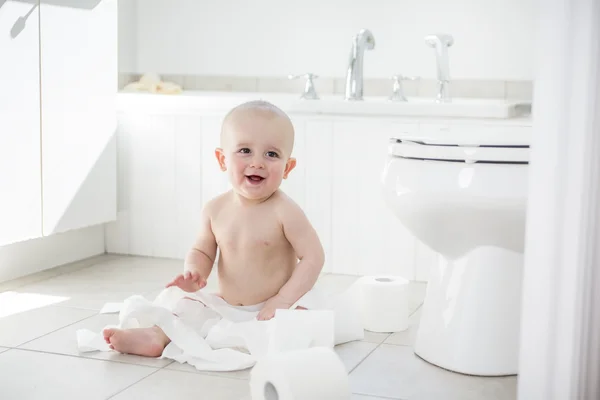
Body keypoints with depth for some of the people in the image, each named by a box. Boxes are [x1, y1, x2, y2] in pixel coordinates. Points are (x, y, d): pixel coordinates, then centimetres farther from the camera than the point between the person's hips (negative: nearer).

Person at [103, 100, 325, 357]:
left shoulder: (284, 211, -16)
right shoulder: (216, 210, -2)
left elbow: (313, 257, -14)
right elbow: (203, 251, 13)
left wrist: (283, 300, -20)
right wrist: (193, 272, -10)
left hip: (269, 312, -5)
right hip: (225, 307, 5)